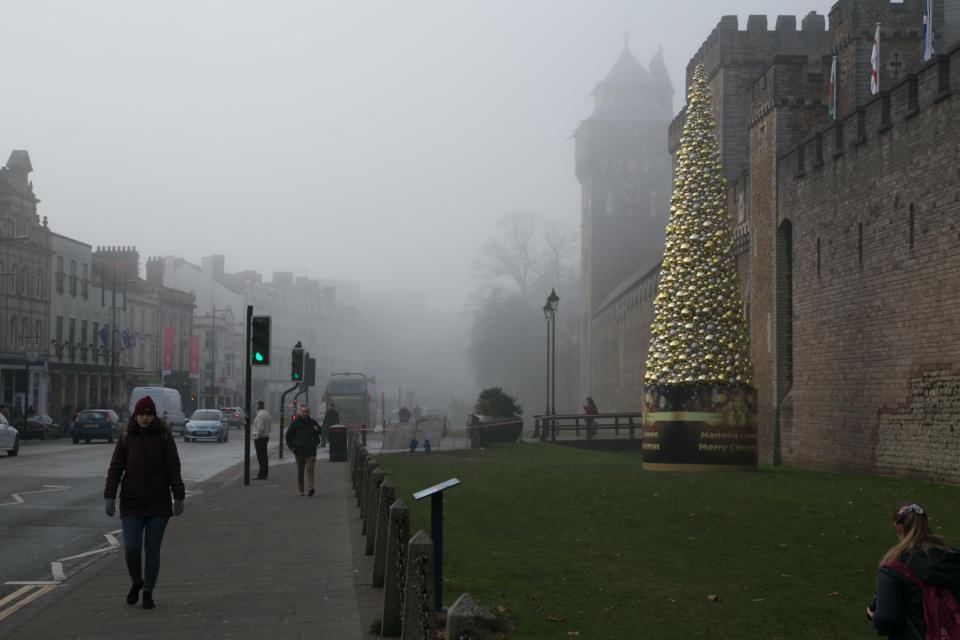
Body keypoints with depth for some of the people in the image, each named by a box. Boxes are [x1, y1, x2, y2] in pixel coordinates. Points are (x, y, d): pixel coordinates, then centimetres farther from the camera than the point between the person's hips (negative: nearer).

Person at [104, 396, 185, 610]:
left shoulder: (164, 436, -1)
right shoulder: (126, 438, 3)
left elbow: (173, 469, -2)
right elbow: (115, 468, 1)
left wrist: (178, 497, -7)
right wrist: (109, 496, -7)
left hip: (158, 503, -1)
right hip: (131, 504, 1)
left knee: (152, 550, 4)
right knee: (131, 549, -6)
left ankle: (148, 592, 18)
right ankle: (136, 582, 22)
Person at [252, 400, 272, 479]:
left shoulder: (260, 415, -17)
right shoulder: (266, 413, 14)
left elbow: (260, 428, -23)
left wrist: (257, 437, -16)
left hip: (259, 437, -10)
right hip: (266, 436, 10)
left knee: (261, 457, -8)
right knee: (264, 456, 13)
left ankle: (262, 475, -8)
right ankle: (264, 474, 17)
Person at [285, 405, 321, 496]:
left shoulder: (313, 422, 10)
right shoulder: (295, 423, 3)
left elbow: (320, 431, 24)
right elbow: (288, 435, 8)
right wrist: (290, 446, 0)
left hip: (311, 451, 1)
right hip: (299, 451, 0)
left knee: (310, 469, -12)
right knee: (300, 471, 7)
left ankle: (310, 488, -21)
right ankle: (301, 490, 17)